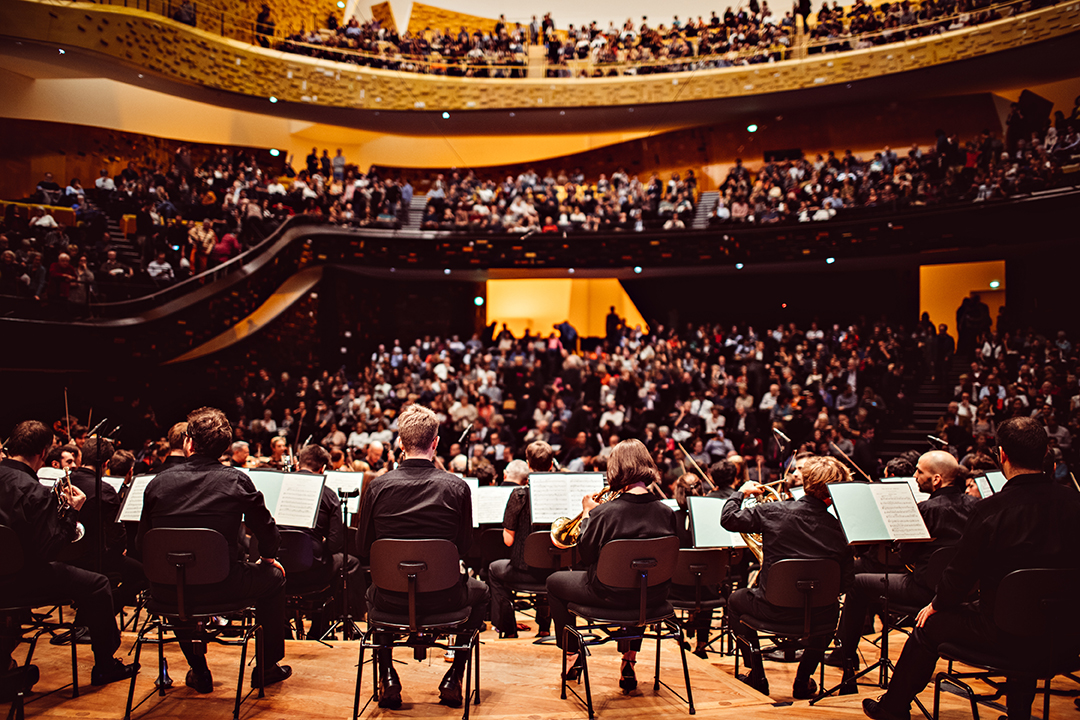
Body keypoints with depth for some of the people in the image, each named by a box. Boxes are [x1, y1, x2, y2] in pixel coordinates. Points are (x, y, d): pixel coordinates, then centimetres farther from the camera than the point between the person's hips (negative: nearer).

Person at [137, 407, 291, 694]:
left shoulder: (159, 482, -2)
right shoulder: (236, 481, -8)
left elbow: (142, 544, 6)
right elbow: (268, 534, -1)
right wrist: (268, 558, 22)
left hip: (167, 591, 3)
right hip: (220, 585, -3)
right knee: (273, 578, 24)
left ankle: (199, 672, 43)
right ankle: (267, 667, 31)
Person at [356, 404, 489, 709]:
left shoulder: (377, 486, -11)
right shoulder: (456, 487, -13)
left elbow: (363, 550, -1)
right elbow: (465, 546, -3)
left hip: (391, 598, 2)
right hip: (444, 597, -1)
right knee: (480, 592, 32)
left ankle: (387, 678, 30)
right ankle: (453, 677, 25)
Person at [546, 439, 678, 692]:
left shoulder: (604, 512, -24)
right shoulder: (666, 512, -11)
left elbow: (585, 555, -11)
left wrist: (588, 514, 1)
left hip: (611, 594, -4)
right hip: (654, 595, 4)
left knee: (555, 582, 23)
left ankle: (572, 656, 32)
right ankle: (629, 661, 38)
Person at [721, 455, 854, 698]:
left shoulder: (774, 511, -14)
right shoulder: (839, 529, -11)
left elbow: (729, 519, -3)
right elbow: (844, 584, -4)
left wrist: (741, 493, 15)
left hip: (774, 609, -1)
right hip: (817, 615, 1)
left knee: (736, 600, 31)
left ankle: (757, 677, 34)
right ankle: (803, 681, 37)